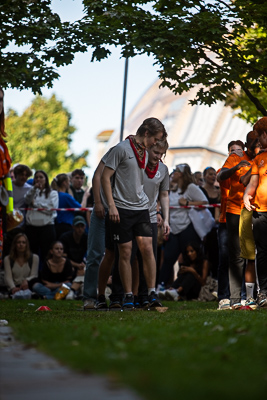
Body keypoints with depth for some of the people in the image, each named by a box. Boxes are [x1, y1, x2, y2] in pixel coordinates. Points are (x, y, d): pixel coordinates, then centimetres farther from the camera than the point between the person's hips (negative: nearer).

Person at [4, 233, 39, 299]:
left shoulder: (34, 258, 8)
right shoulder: (7, 259, 8)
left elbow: (34, 276, 0)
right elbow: (8, 277, -3)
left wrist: (26, 281, -25)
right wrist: (13, 288, -26)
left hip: (28, 286, 2)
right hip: (15, 288, -2)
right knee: (17, 294, -41)